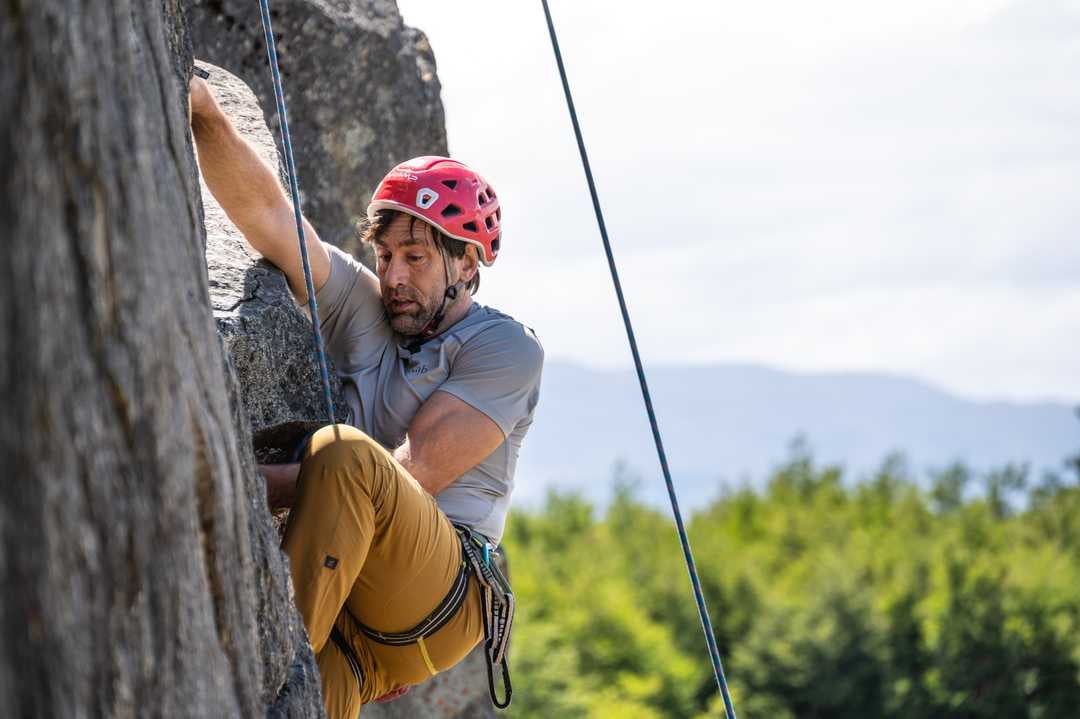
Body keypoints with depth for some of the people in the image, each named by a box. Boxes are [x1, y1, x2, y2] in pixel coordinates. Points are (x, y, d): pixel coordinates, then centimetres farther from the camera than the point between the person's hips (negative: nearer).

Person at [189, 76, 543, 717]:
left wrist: (257, 482, -14)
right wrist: (205, 113, -13)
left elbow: (414, 474, -9)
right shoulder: (362, 307, 17)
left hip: (440, 600, -4)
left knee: (344, 453, -32)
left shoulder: (507, 349, 2)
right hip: (346, 622, 4)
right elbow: (265, 213, 4)